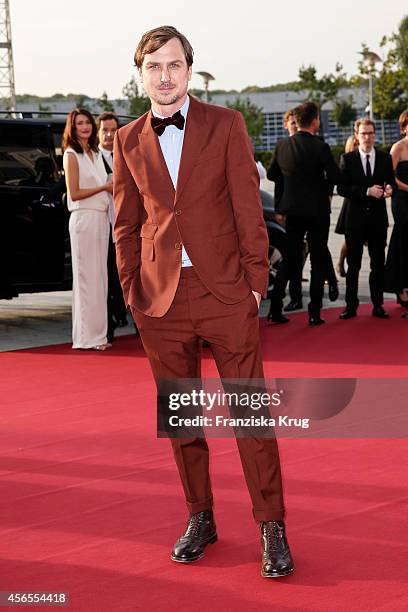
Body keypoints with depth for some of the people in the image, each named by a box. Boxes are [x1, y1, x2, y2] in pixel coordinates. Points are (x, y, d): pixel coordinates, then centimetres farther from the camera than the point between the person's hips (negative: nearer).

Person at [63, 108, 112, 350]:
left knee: (100, 276, 9)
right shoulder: (72, 155, -6)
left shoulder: (96, 154, 17)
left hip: (102, 217, 8)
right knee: (87, 277, -6)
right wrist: (104, 187, -9)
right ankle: (88, 336, -1)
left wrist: (114, 189, 4)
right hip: (84, 218, -8)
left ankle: (98, 334, 14)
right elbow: (74, 193, -12)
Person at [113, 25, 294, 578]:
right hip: (162, 302, 3)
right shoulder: (128, 142, 8)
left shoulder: (226, 125, 1)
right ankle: (199, 518, 25)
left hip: (226, 293, -2)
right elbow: (127, 226, 12)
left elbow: (248, 209, 0)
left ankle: (272, 528, 9)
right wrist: (132, 294, 7)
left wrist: (256, 281, -4)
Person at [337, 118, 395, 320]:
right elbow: (341, 188, -7)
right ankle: (351, 306, 9)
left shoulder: (385, 158, 7)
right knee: (353, 264, 4)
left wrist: (389, 188, -15)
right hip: (355, 218, -2)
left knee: (378, 263, 6)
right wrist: (367, 191, -17)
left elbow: (391, 182, 10)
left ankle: (377, 305, 13)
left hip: (378, 217, 2)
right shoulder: (347, 159, 0)